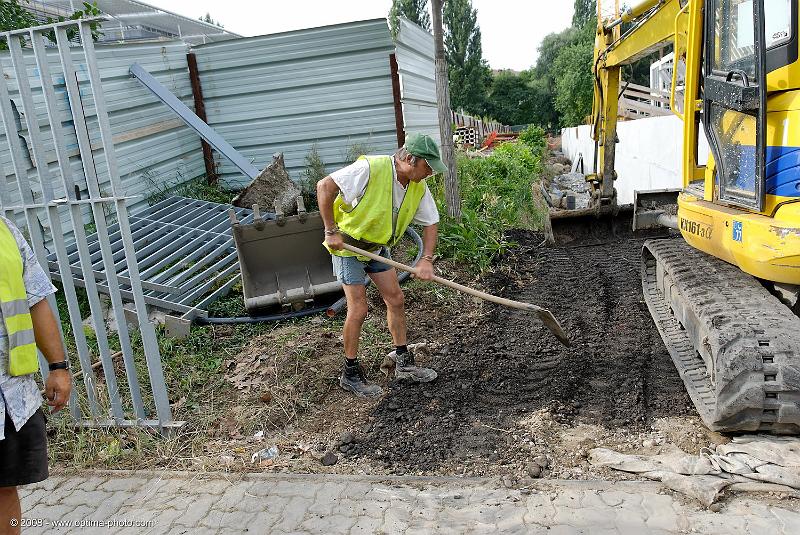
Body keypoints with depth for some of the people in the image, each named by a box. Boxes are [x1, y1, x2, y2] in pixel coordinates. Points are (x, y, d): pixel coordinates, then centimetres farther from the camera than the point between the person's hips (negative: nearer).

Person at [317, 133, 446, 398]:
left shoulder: (419, 187, -6)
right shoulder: (370, 168, -29)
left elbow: (430, 222, 3)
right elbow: (324, 186, -28)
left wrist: (426, 259, -11)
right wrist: (331, 231, -26)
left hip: (378, 246, 7)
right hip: (347, 244, -7)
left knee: (396, 299, 6)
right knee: (358, 309, -7)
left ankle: (403, 361, 21)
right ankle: (350, 374, 9)